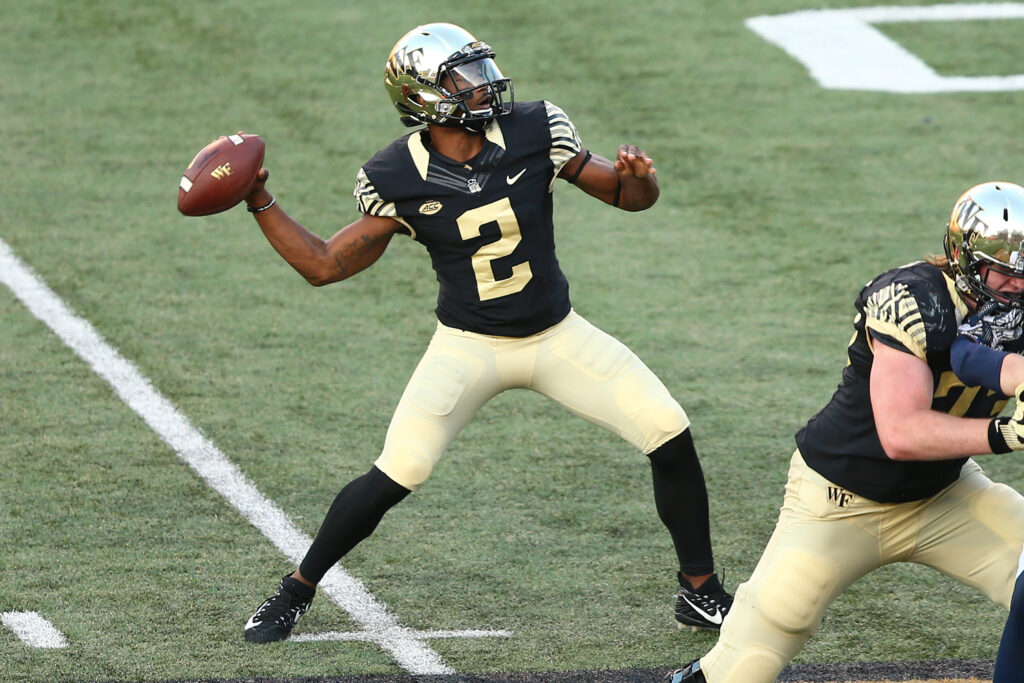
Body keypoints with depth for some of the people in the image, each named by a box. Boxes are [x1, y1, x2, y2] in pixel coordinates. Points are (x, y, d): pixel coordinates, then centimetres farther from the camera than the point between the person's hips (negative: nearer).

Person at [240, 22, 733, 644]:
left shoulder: (534, 133, -12)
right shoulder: (399, 180, -14)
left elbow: (629, 196, -4)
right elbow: (325, 264, -6)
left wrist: (638, 177, -28)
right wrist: (260, 202, -16)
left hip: (557, 335, 2)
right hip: (468, 347, -2)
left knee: (671, 436, -8)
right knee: (397, 474, -18)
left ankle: (702, 592, 11)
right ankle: (294, 593, 2)